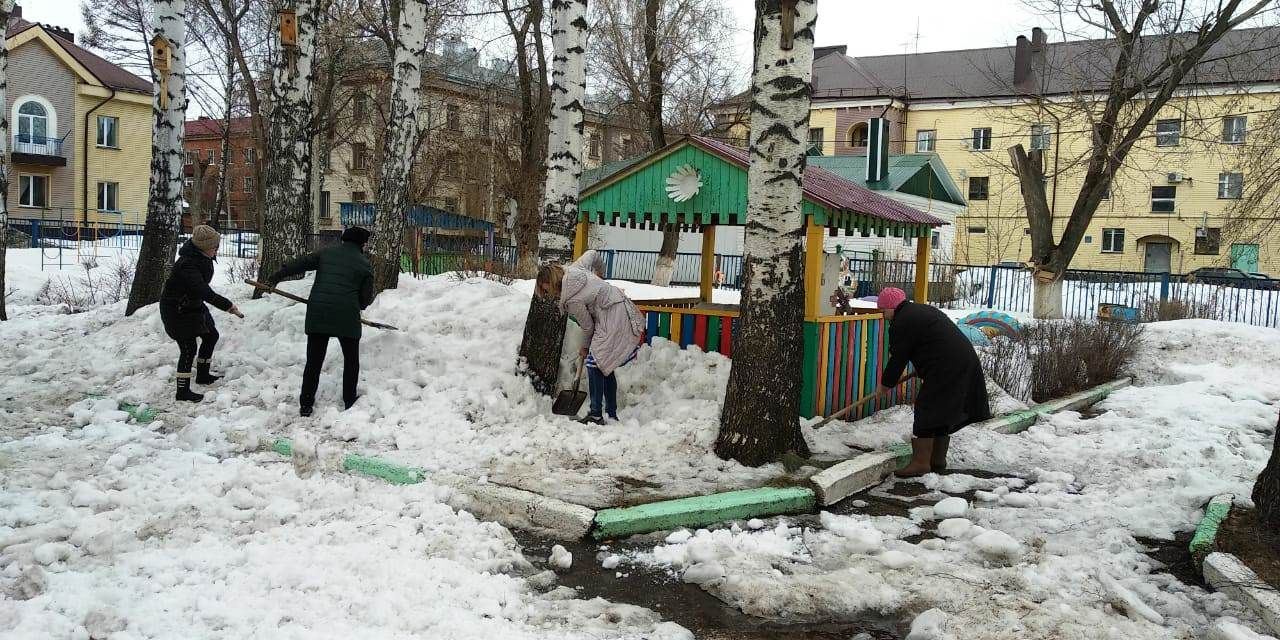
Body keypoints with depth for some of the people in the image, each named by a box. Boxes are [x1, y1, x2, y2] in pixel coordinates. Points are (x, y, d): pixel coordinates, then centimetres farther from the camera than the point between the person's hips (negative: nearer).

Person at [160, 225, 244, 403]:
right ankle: (182, 391, 0)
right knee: (188, 348, -8)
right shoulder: (188, 265, -33)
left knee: (211, 335, 18)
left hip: (193, 305, 10)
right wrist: (228, 306, -44)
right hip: (176, 310, -10)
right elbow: (204, 292, -43)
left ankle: (203, 375, 35)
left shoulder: (202, 257, -4)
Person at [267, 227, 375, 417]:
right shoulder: (364, 264, 6)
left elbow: (298, 265, 12)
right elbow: (366, 298, 6)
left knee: (314, 360, 10)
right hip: (347, 316, -2)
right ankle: (350, 401, 19)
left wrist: (275, 278, 21)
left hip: (317, 313, 3)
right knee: (351, 360, 16)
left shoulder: (326, 253, 13)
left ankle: (306, 404, 12)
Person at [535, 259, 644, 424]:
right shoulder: (572, 270, 1)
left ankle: (596, 414, -9)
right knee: (605, 366, 13)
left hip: (614, 319, -10)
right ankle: (612, 414, 18)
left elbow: (588, 326, -10)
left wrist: (585, 346, 10)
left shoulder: (572, 299, -22)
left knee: (594, 362, -9)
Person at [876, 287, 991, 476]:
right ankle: (938, 459, 22)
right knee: (942, 411, 16)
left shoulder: (901, 323, -9)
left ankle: (921, 462, -8)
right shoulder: (922, 310, 22)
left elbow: (898, 358, -6)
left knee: (926, 411, -6)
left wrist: (886, 384, 7)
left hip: (946, 368, -10)